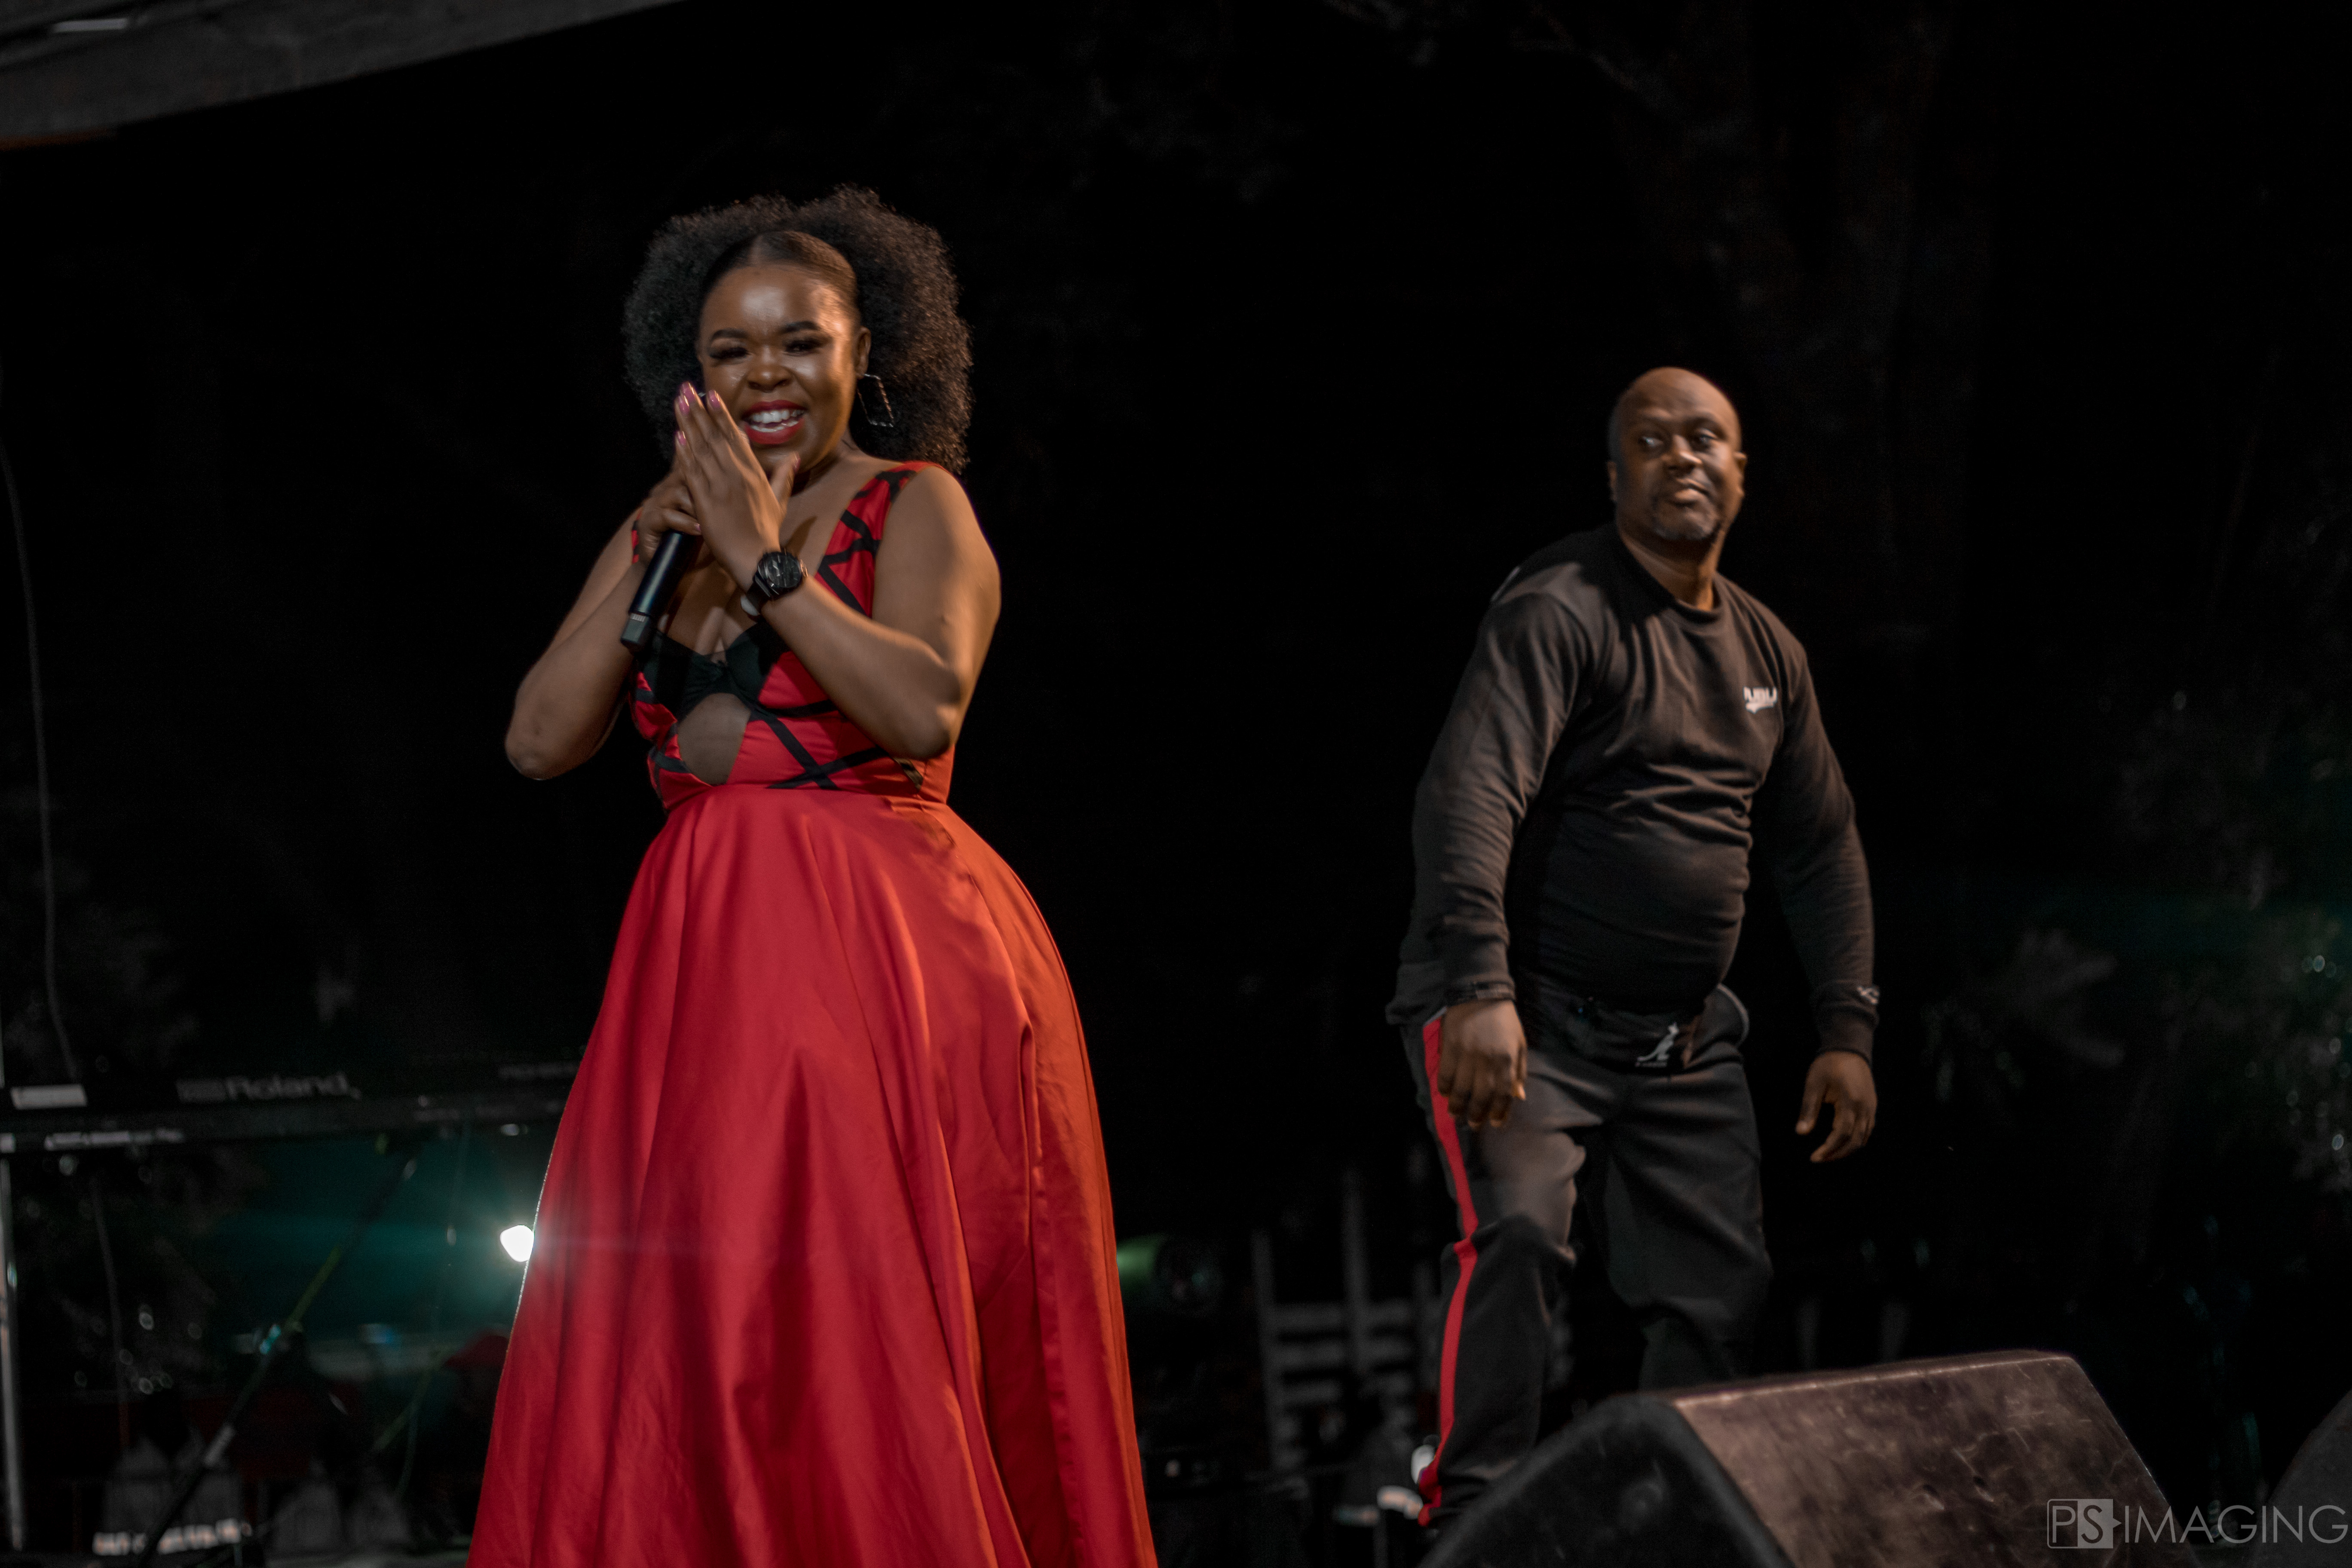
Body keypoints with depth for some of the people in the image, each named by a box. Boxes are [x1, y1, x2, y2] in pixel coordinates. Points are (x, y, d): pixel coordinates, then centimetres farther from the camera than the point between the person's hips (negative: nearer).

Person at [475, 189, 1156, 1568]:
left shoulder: (915, 507, 0)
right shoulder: (665, 537, 16)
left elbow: (925, 707, -18)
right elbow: (541, 740, 6)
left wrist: (766, 564, -15)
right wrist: (652, 553, -1)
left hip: (886, 961, -5)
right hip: (706, 963, 6)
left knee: (863, 1338, -8)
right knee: (686, 1335, 1)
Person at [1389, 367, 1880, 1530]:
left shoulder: (1766, 651, 12)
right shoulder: (1561, 612, -14)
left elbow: (1822, 846, 20)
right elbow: (1469, 796, -27)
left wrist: (1847, 1031, 11)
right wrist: (1481, 991, -38)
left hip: (1682, 1040, 7)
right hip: (1526, 1019, -7)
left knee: (1720, 1282, 6)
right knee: (1518, 1228, -25)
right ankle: (1470, 1515, -20)